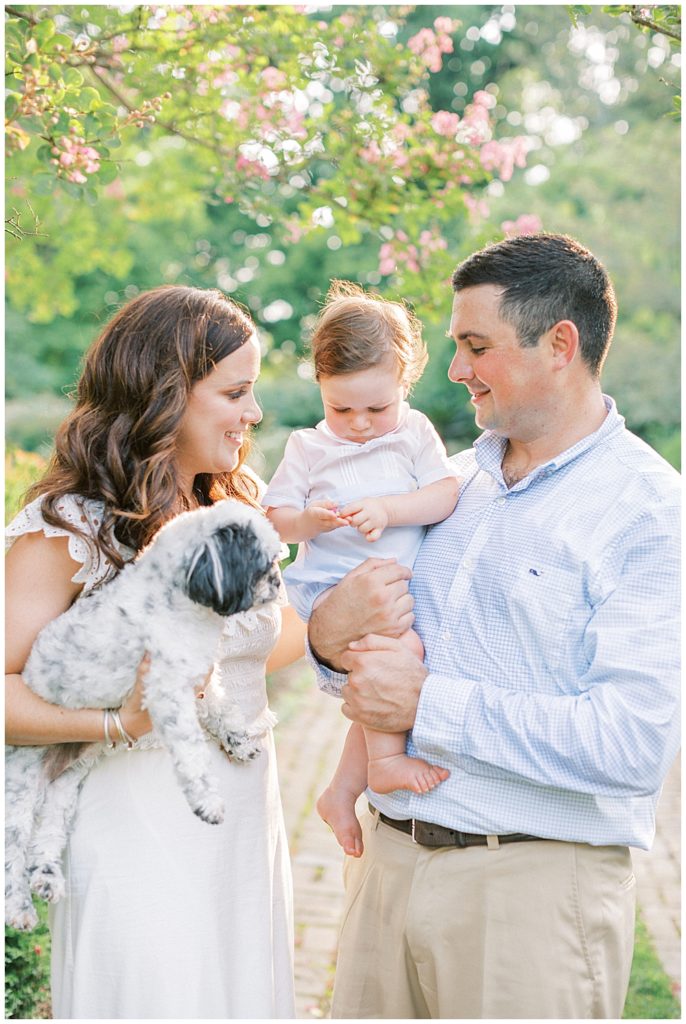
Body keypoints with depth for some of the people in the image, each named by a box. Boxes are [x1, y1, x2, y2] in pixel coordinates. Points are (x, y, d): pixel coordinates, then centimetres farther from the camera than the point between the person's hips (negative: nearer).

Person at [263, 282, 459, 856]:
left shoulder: (415, 433, 5)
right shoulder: (309, 448, 3)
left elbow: (448, 494, -6)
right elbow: (276, 519, 4)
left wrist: (388, 511, -21)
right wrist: (311, 520, -18)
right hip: (331, 586, -3)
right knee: (401, 647, -27)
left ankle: (342, 793, 22)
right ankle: (385, 761, -13)